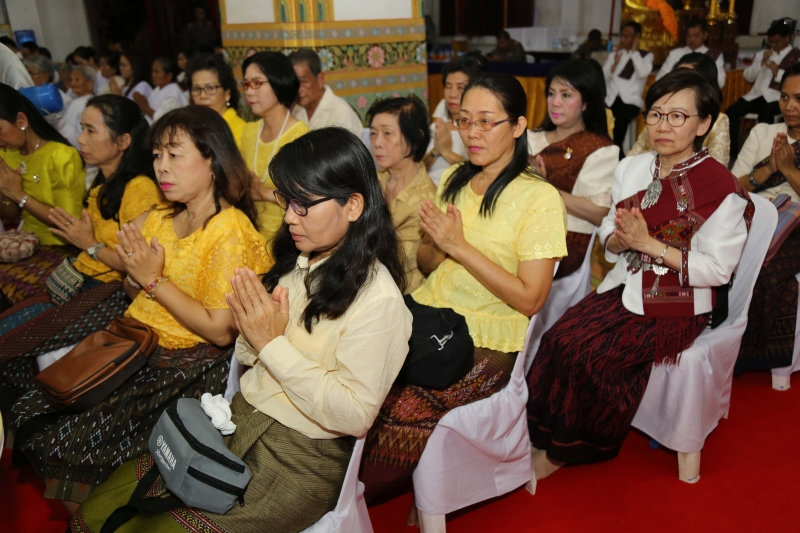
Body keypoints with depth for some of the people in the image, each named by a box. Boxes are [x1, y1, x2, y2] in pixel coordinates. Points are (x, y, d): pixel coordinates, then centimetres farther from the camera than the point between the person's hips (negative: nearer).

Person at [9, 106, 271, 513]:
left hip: (183, 361, -7)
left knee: (61, 434, -13)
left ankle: (69, 512, 18)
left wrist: (154, 281, -18)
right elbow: (134, 292, 13)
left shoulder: (229, 231, -18)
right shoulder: (161, 218, 6)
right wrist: (133, 271, -10)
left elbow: (220, 331, -21)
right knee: (25, 409, -1)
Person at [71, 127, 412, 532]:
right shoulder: (296, 262, 3)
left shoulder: (377, 298, -19)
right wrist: (252, 332, -15)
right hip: (238, 422, 7)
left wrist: (273, 344, -21)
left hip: (299, 462, -6)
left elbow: (355, 416, -23)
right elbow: (246, 358, 9)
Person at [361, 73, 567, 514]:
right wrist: (436, 243, -8)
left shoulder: (540, 199, -8)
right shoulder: (453, 179, 10)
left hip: (486, 344, -5)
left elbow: (530, 299, -12)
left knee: (401, 411, -26)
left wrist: (460, 246, -15)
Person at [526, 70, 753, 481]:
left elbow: (718, 269, -14)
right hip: (624, 287, 6)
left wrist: (649, 244, -22)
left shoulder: (722, 189, -12)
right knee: (558, 338, -19)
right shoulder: (631, 168, 6)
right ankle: (539, 437, -5)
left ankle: (565, 451, 1)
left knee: (593, 357, -23)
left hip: (676, 304, -5)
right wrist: (618, 239, -14)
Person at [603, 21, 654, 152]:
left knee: (621, 118, -36)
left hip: (631, 100, -2)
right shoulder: (614, 55, 19)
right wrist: (615, 63, -6)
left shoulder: (646, 56, 11)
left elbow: (643, 73, -11)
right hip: (611, 99, 2)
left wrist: (634, 51, -3)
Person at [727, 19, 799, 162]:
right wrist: (761, 63, -2)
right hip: (758, 94, 5)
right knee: (731, 111, -20)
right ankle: (732, 151, -15)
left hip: (779, 97, -5)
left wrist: (777, 71, -14)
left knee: (765, 115, -37)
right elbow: (748, 76, 13)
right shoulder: (763, 54, 21)